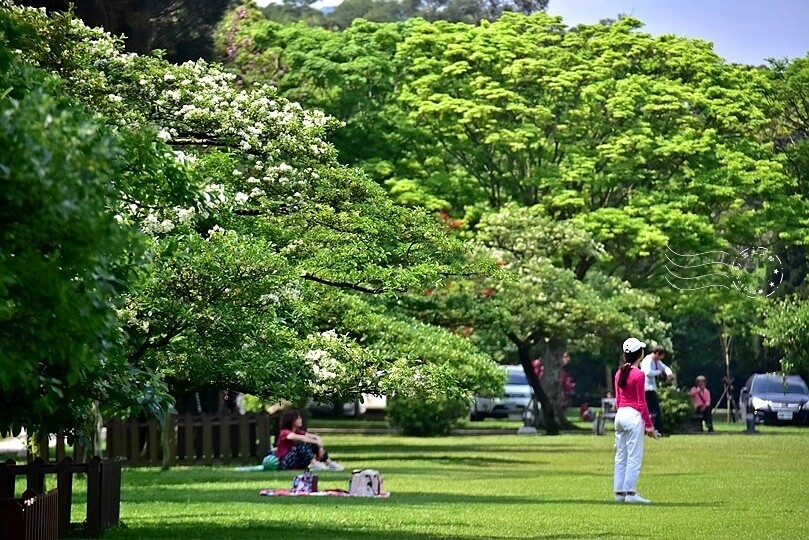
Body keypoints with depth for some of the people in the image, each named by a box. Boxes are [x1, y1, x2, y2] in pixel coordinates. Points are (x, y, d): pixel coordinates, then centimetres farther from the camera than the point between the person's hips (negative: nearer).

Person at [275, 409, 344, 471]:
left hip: (299, 463, 8)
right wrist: (316, 442, -33)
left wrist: (320, 446, -19)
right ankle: (315, 464, -40)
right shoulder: (285, 432, -14)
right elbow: (300, 438, -33)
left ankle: (329, 463, -14)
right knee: (302, 444, -30)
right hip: (285, 463, -7)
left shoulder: (298, 431, 9)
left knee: (314, 445, -5)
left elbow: (316, 437, -1)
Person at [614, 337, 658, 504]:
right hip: (634, 416, -8)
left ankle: (619, 492, 13)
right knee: (634, 456, -4)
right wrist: (649, 424, -9)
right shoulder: (638, 374, -12)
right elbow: (641, 403, -12)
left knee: (621, 456, 11)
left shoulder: (619, 373, 9)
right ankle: (630, 492, -6)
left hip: (620, 415, 8)